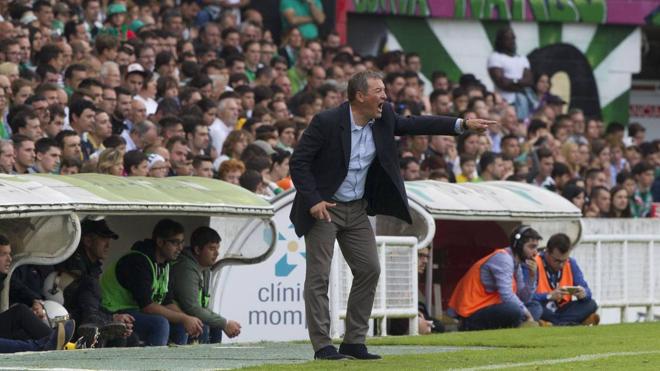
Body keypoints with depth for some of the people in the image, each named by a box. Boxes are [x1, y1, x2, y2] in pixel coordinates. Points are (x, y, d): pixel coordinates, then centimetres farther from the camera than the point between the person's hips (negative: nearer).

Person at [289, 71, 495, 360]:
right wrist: (313, 201, -24)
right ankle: (322, 345, -3)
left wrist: (463, 125, -4)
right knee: (318, 276, -6)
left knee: (369, 270, 3)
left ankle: (354, 342, 10)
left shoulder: (383, 118, -2)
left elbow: (415, 125, 4)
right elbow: (298, 163, -16)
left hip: (356, 209, 7)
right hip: (324, 207, -7)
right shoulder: (326, 122, -19)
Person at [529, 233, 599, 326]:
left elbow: (586, 290, 3)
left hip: (561, 310, 6)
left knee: (591, 305, -12)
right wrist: (550, 296, -35)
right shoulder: (535, 264, -14)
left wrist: (583, 293, -21)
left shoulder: (571, 263, 5)